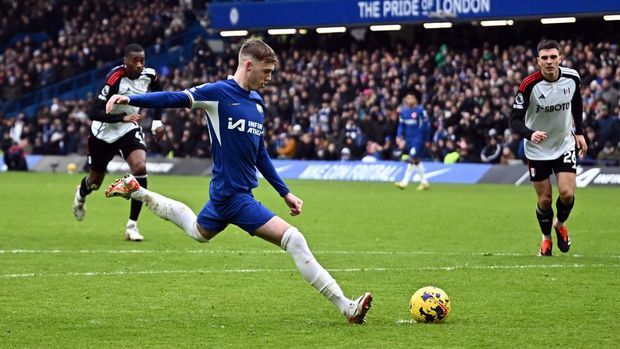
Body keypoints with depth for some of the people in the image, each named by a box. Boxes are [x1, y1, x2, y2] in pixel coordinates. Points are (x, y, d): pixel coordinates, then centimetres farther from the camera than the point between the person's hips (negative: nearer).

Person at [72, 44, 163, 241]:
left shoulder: (148, 75, -12)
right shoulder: (115, 79, -29)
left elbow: (158, 94, 14)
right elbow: (94, 113, -33)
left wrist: (157, 121, 6)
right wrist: (123, 117, -44)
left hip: (129, 129, 3)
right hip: (104, 132, -3)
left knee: (140, 168, -23)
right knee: (95, 181, 15)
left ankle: (132, 225, -14)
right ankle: (81, 194, 56)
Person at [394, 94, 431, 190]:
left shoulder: (420, 110, -8)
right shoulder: (403, 111, 9)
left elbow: (426, 125, -3)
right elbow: (401, 125, 14)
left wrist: (427, 140, -1)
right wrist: (399, 136, -1)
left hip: (418, 138, -6)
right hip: (408, 138, 6)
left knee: (412, 159, -13)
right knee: (416, 161, 9)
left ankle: (405, 182, -14)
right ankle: (424, 182, 19)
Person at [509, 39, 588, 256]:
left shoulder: (572, 78, -12)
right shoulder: (529, 85, -23)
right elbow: (515, 119, -20)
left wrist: (579, 132, 10)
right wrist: (530, 134, -39)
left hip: (565, 145, 2)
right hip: (537, 149, -2)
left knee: (567, 194, -11)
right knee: (544, 199, 3)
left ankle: (560, 224, 22)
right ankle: (546, 238, 30)